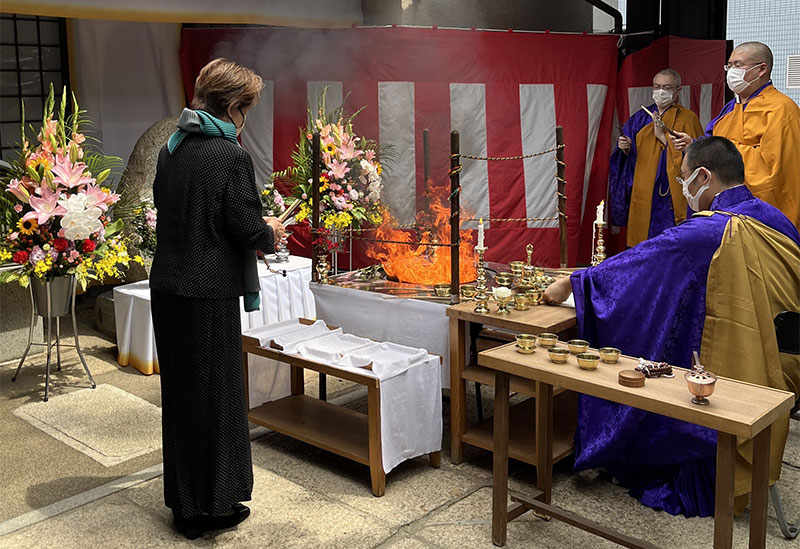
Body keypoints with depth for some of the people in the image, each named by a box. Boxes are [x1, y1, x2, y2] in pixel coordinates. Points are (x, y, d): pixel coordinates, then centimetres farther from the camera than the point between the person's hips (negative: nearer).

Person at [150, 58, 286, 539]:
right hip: (210, 295, -7)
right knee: (215, 395, 5)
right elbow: (246, 228, -16)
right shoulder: (232, 157, -14)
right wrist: (271, 233, 8)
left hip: (167, 286, 8)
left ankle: (183, 499, 31)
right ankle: (211, 506, 17)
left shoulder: (171, 149, 8)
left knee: (180, 391, 17)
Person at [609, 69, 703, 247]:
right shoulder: (640, 118, 13)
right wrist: (626, 149, -6)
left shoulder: (687, 118, 0)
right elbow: (631, 157, 17)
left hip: (672, 197, -4)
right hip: (643, 196, 4)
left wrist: (663, 136, -14)